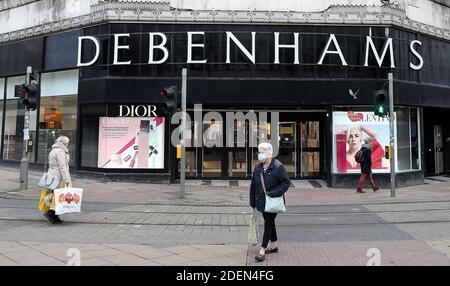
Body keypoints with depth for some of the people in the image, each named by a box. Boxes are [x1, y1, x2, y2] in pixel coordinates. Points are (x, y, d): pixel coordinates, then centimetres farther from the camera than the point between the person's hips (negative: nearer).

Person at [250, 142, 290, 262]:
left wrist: (273, 193, -21)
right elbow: (253, 185, 8)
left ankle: (262, 250, 2)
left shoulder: (278, 167, -13)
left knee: (268, 224, -3)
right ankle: (273, 246, 33)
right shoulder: (258, 167, 4)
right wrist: (253, 201, 6)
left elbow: (286, 182, -13)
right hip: (262, 201, 6)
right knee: (269, 223, 17)